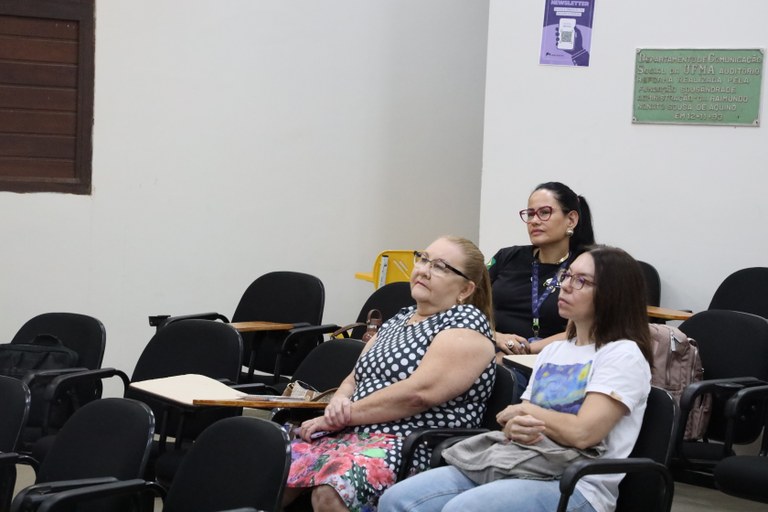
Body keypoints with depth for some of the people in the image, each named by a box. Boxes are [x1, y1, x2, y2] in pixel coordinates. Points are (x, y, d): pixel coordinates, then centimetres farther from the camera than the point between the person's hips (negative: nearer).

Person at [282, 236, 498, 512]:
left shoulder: (467, 323, -2)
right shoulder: (399, 319, 22)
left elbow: (419, 393, -15)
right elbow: (354, 378, 24)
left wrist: (346, 414, -11)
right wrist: (339, 402, -1)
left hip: (414, 446, -7)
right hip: (351, 436, 8)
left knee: (329, 490, -37)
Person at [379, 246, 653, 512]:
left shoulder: (623, 355, -1)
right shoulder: (552, 352, 23)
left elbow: (582, 433, -14)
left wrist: (524, 411, 2)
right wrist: (515, 428, -8)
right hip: (518, 467, 7)